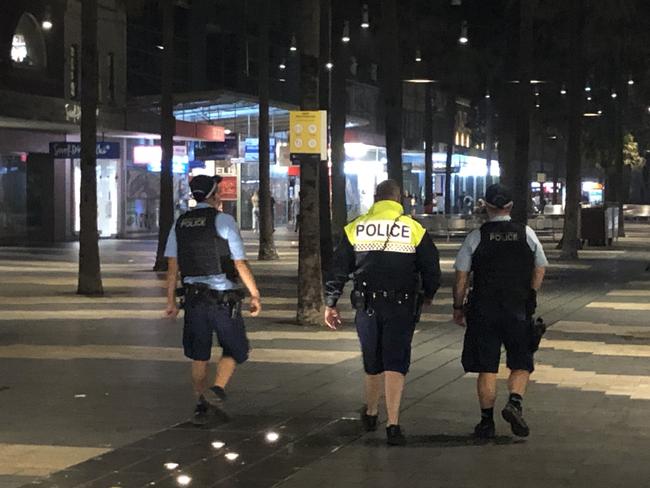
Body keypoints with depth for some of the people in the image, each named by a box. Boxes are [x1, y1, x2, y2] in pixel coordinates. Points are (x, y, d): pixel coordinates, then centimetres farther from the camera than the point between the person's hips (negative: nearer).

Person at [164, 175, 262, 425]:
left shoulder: (180, 224, 7)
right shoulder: (224, 221, -8)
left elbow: (172, 266, 5)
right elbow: (240, 264, -9)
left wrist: (171, 301, 9)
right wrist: (255, 295, -1)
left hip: (194, 296, 4)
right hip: (223, 297, -4)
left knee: (199, 356, 12)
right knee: (235, 350, 8)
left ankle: (201, 405, 12)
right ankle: (217, 390, -12)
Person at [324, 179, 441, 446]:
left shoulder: (355, 228, 4)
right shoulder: (414, 229, 0)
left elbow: (338, 270, 5)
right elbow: (432, 268, 4)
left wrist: (330, 304, 12)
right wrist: (428, 294, 23)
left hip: (367, 305, 2)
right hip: (402, 306, -2)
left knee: (372, 363, 19)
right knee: (395, 363, -2)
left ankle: (371, 413, 36)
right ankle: (393, 424, -12)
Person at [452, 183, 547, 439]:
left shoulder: (476, 237, -3)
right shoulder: (527, 234, 2)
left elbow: (461, 276, -3)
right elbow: (540, 269, 8)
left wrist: (458, 307, 8)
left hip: (483, 311, 0)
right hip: (519, 310, 1)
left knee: (487, 368, 7)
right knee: (521, 364, 13)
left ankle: (487, 421, 10)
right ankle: (515, 402, -12)